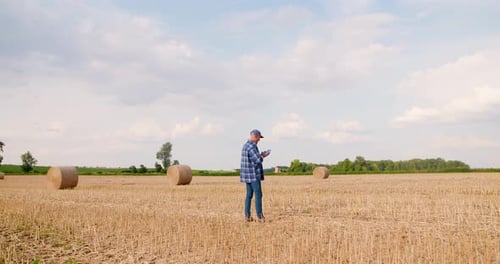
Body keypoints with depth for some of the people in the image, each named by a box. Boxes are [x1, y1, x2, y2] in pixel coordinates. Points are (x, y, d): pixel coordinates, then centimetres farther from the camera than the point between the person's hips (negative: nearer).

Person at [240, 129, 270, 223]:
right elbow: (258, 160, -22)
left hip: (248, 175, 10)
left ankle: (247, 216, 12)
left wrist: (261, 155, 12)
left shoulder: (246, 145, 15)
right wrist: (263, 156, -2)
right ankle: (260, 216, -5)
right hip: (253, 175, -10)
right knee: (258, 195, -6)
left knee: (249, 195, 11)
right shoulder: (252, 146, -17)